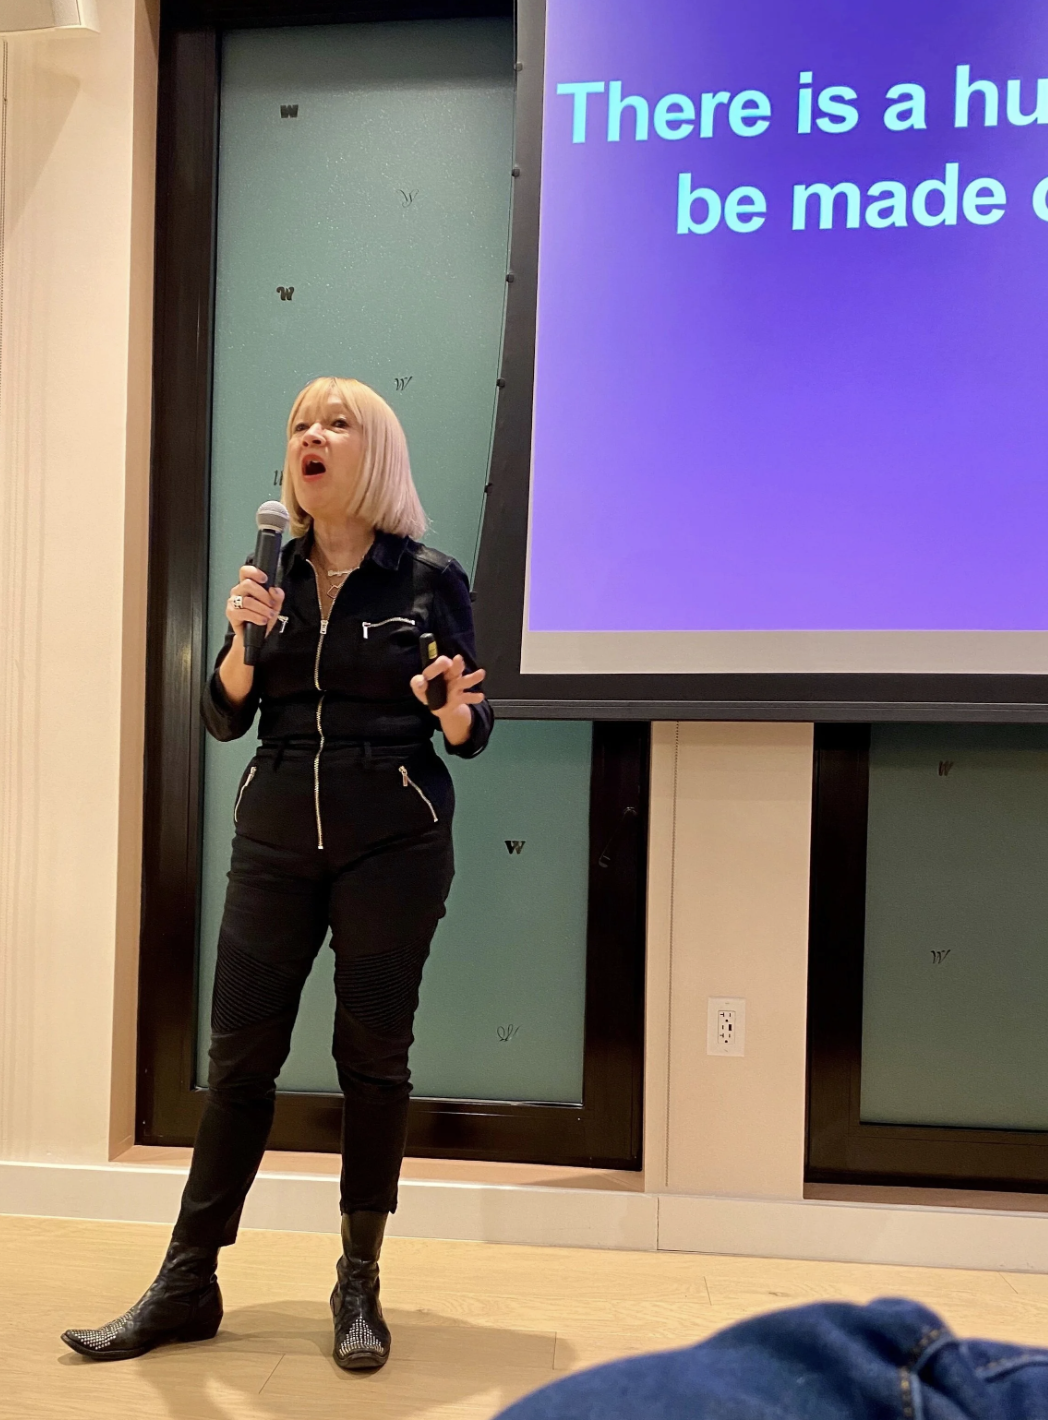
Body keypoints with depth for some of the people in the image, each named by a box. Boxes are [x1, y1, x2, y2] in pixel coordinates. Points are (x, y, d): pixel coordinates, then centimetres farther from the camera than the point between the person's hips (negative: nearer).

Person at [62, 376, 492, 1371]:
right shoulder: (276, 574, 8)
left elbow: (470, 733, 1)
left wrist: (454, 709, -22)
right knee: (238, 1053, 5)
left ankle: (359, 1286, 20)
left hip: (394, 843, -3)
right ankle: (186, 1286, 18)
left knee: (372, 1056, 4)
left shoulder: (430, 579, -1)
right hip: (276, 838, 3)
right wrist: (244, 637, -12)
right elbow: (226, 717, 6)